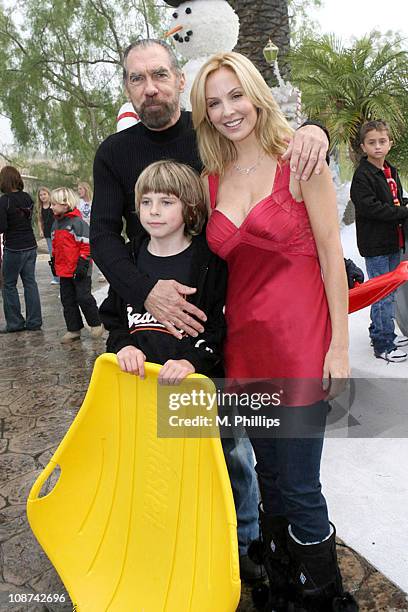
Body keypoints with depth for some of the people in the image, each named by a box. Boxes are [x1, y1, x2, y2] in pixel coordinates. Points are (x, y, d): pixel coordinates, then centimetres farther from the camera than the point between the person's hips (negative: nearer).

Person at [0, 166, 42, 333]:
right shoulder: (27, 197, 4)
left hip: (14, 249, -6)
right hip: (30, 245, 6)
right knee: (30, 282, 10)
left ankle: (15, 322, 11)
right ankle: (34, 322, 13)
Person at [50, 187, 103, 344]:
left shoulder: (77, 222, -13)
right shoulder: (56, 224, 12)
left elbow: (86, 245, -15)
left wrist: (83, 264, -18)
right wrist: (53, 261, 20)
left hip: (79, 271, -8)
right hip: (63, 270, 8)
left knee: (83, 298, -2)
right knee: (67, 300, 10)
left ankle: (96, 324, 18)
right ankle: (74, 330, 19)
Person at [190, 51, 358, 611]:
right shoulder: (211, 180, 9)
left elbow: (331, 255, -6)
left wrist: (340, 344, -9)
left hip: (300, 338, -5)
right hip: (244, 339, 5)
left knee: (299, 489, 3)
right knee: (270, 478, 18)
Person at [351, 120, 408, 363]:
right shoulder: (362, 175, -12)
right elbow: (370, 207, -22)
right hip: (375, 245, -8)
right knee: (383, 295, -5)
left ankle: (381, 332, 31)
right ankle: (383, 345, 5)